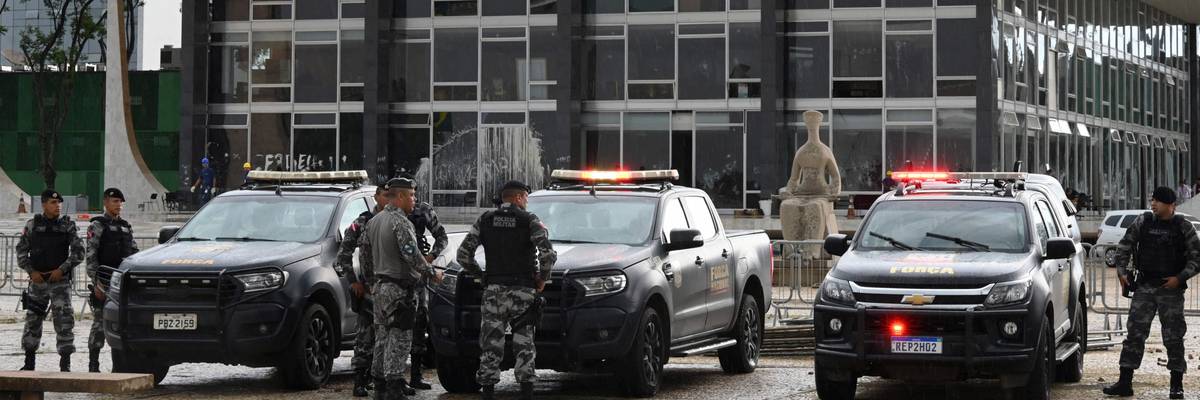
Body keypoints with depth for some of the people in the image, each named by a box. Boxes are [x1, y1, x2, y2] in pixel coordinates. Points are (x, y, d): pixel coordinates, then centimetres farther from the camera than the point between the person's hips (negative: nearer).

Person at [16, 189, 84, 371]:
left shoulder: (68, 225, 2)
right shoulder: (32, 225, 5)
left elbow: (78, 252, -2)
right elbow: (21, 251, 7)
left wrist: (62, 269, -12)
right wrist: (31, 271, -6)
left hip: (60, 280, -2)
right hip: (37, 280, 2)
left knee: (64, 321, -9)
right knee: (32, 321, 6)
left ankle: (65, 364, -5)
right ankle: (29, 363, 18)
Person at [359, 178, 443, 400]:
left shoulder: (373, 222, 12)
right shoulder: (401, 222, -16)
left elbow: (364, 251, 18)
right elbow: (412, 255, -22)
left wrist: (370, 274, 28)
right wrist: (431, 273, -10)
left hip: (379, 287, 9)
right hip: (399, 288, -9)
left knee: (382, 337, 14)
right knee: (399, 340, -7)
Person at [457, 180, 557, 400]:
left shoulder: (485, 220, 7)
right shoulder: (529, 221, -2)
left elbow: (463, 254, 4)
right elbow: (549, 254, -14)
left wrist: (480, 274, 16)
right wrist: (542, 278, 2)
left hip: (493, 291, 2)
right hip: (523, 291, -2)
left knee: (491, 344, 6)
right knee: (524, 345, 4)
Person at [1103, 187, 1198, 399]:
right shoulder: (1143, 222, 4)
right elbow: (1125, 245, 12)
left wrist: (1180, 278, -13)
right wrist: (1121, 270, 2)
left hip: (1171, 288, -2)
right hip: (1144, 287, 2)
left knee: (1173, 336, 2)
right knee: (1135, 333, -1)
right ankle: (1125, 383, 1)